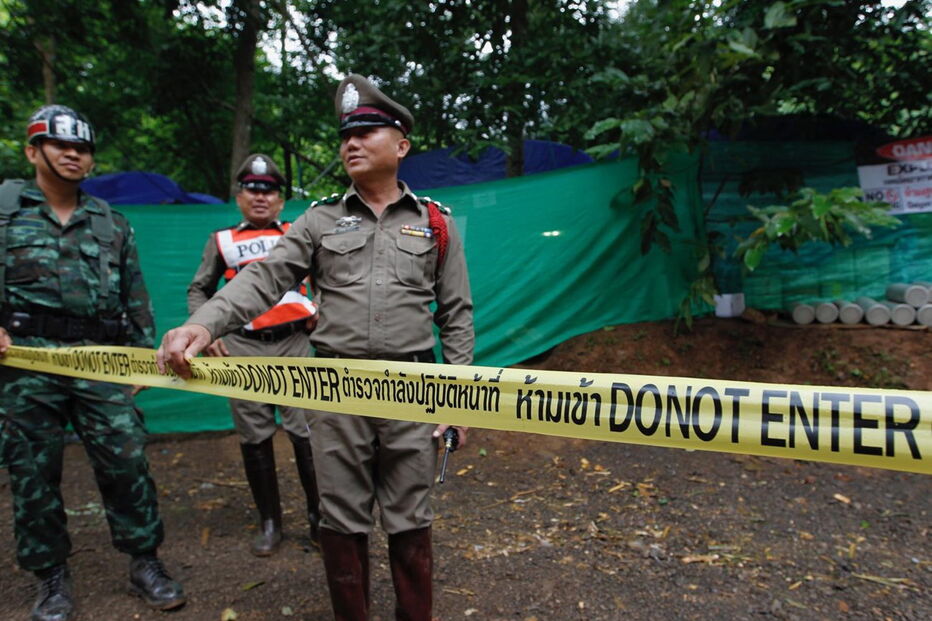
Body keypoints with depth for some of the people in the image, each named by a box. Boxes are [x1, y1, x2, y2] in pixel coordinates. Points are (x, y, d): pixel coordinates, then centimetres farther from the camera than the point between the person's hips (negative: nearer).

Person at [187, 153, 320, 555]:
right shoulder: (222, 241, 13)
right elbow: (199, 291, 19)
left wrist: (321, 309, -1)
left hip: (294, 342, -1)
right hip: (243, 348, 1)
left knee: (306, 432, -6)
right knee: (254, 438, 5)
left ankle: (319, 518, 11)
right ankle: (269, 523, 20)